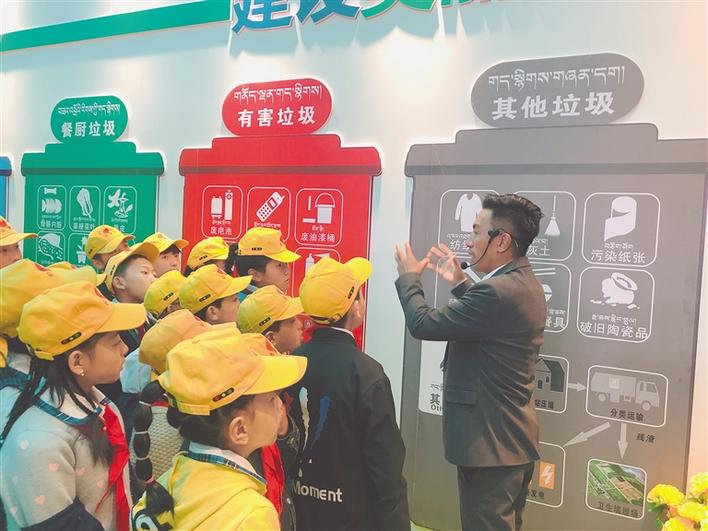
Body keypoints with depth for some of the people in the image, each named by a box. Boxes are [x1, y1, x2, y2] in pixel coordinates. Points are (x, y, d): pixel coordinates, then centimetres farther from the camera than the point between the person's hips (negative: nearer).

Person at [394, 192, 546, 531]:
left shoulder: (498, 290, -26)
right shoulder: (525, 285, 5)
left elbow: (422, 324, -20)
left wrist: (409, 277, -4)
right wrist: (459, 282, 19)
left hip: (489, 442, -10)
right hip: (512, 439, 10)